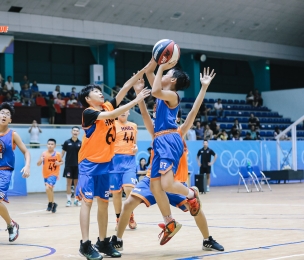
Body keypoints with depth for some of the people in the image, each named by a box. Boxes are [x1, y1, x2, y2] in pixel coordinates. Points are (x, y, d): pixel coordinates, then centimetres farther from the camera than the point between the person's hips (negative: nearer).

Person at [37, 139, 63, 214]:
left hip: (53, 174, -3)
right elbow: (38, 164, -5)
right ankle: (53, 204, 38)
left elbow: (61, 162, 10)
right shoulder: (44, 154, -5)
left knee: (48, 188, -22)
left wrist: (59, 163, -12)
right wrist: (40, 160, -27)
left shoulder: (57, 154, -6)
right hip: (46, 175, 3)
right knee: (50, 190, 18)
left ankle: (50, 203, -1)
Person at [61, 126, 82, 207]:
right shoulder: (67, 142, 0)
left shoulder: (80, 143, 3)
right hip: (69, 165, -1)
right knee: (69, 182, 0)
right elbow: (62, 153, 5)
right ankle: (69, 200, 4)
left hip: (77, 166, 1)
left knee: (77, 182, 5)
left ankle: (76, 200, 12)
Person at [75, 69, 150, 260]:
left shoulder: (108, 106, 6)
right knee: (87, 200, -8)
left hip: (105, 163, 7)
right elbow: (112, 115, -26)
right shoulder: (88, 113, -12)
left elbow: (125, 88, 0)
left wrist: (144, 70, -8)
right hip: (89, 163, -7)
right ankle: (85, 244, -7)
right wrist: (136, 101, -28)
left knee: (103, 201, 9)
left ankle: (103, 242, 17)